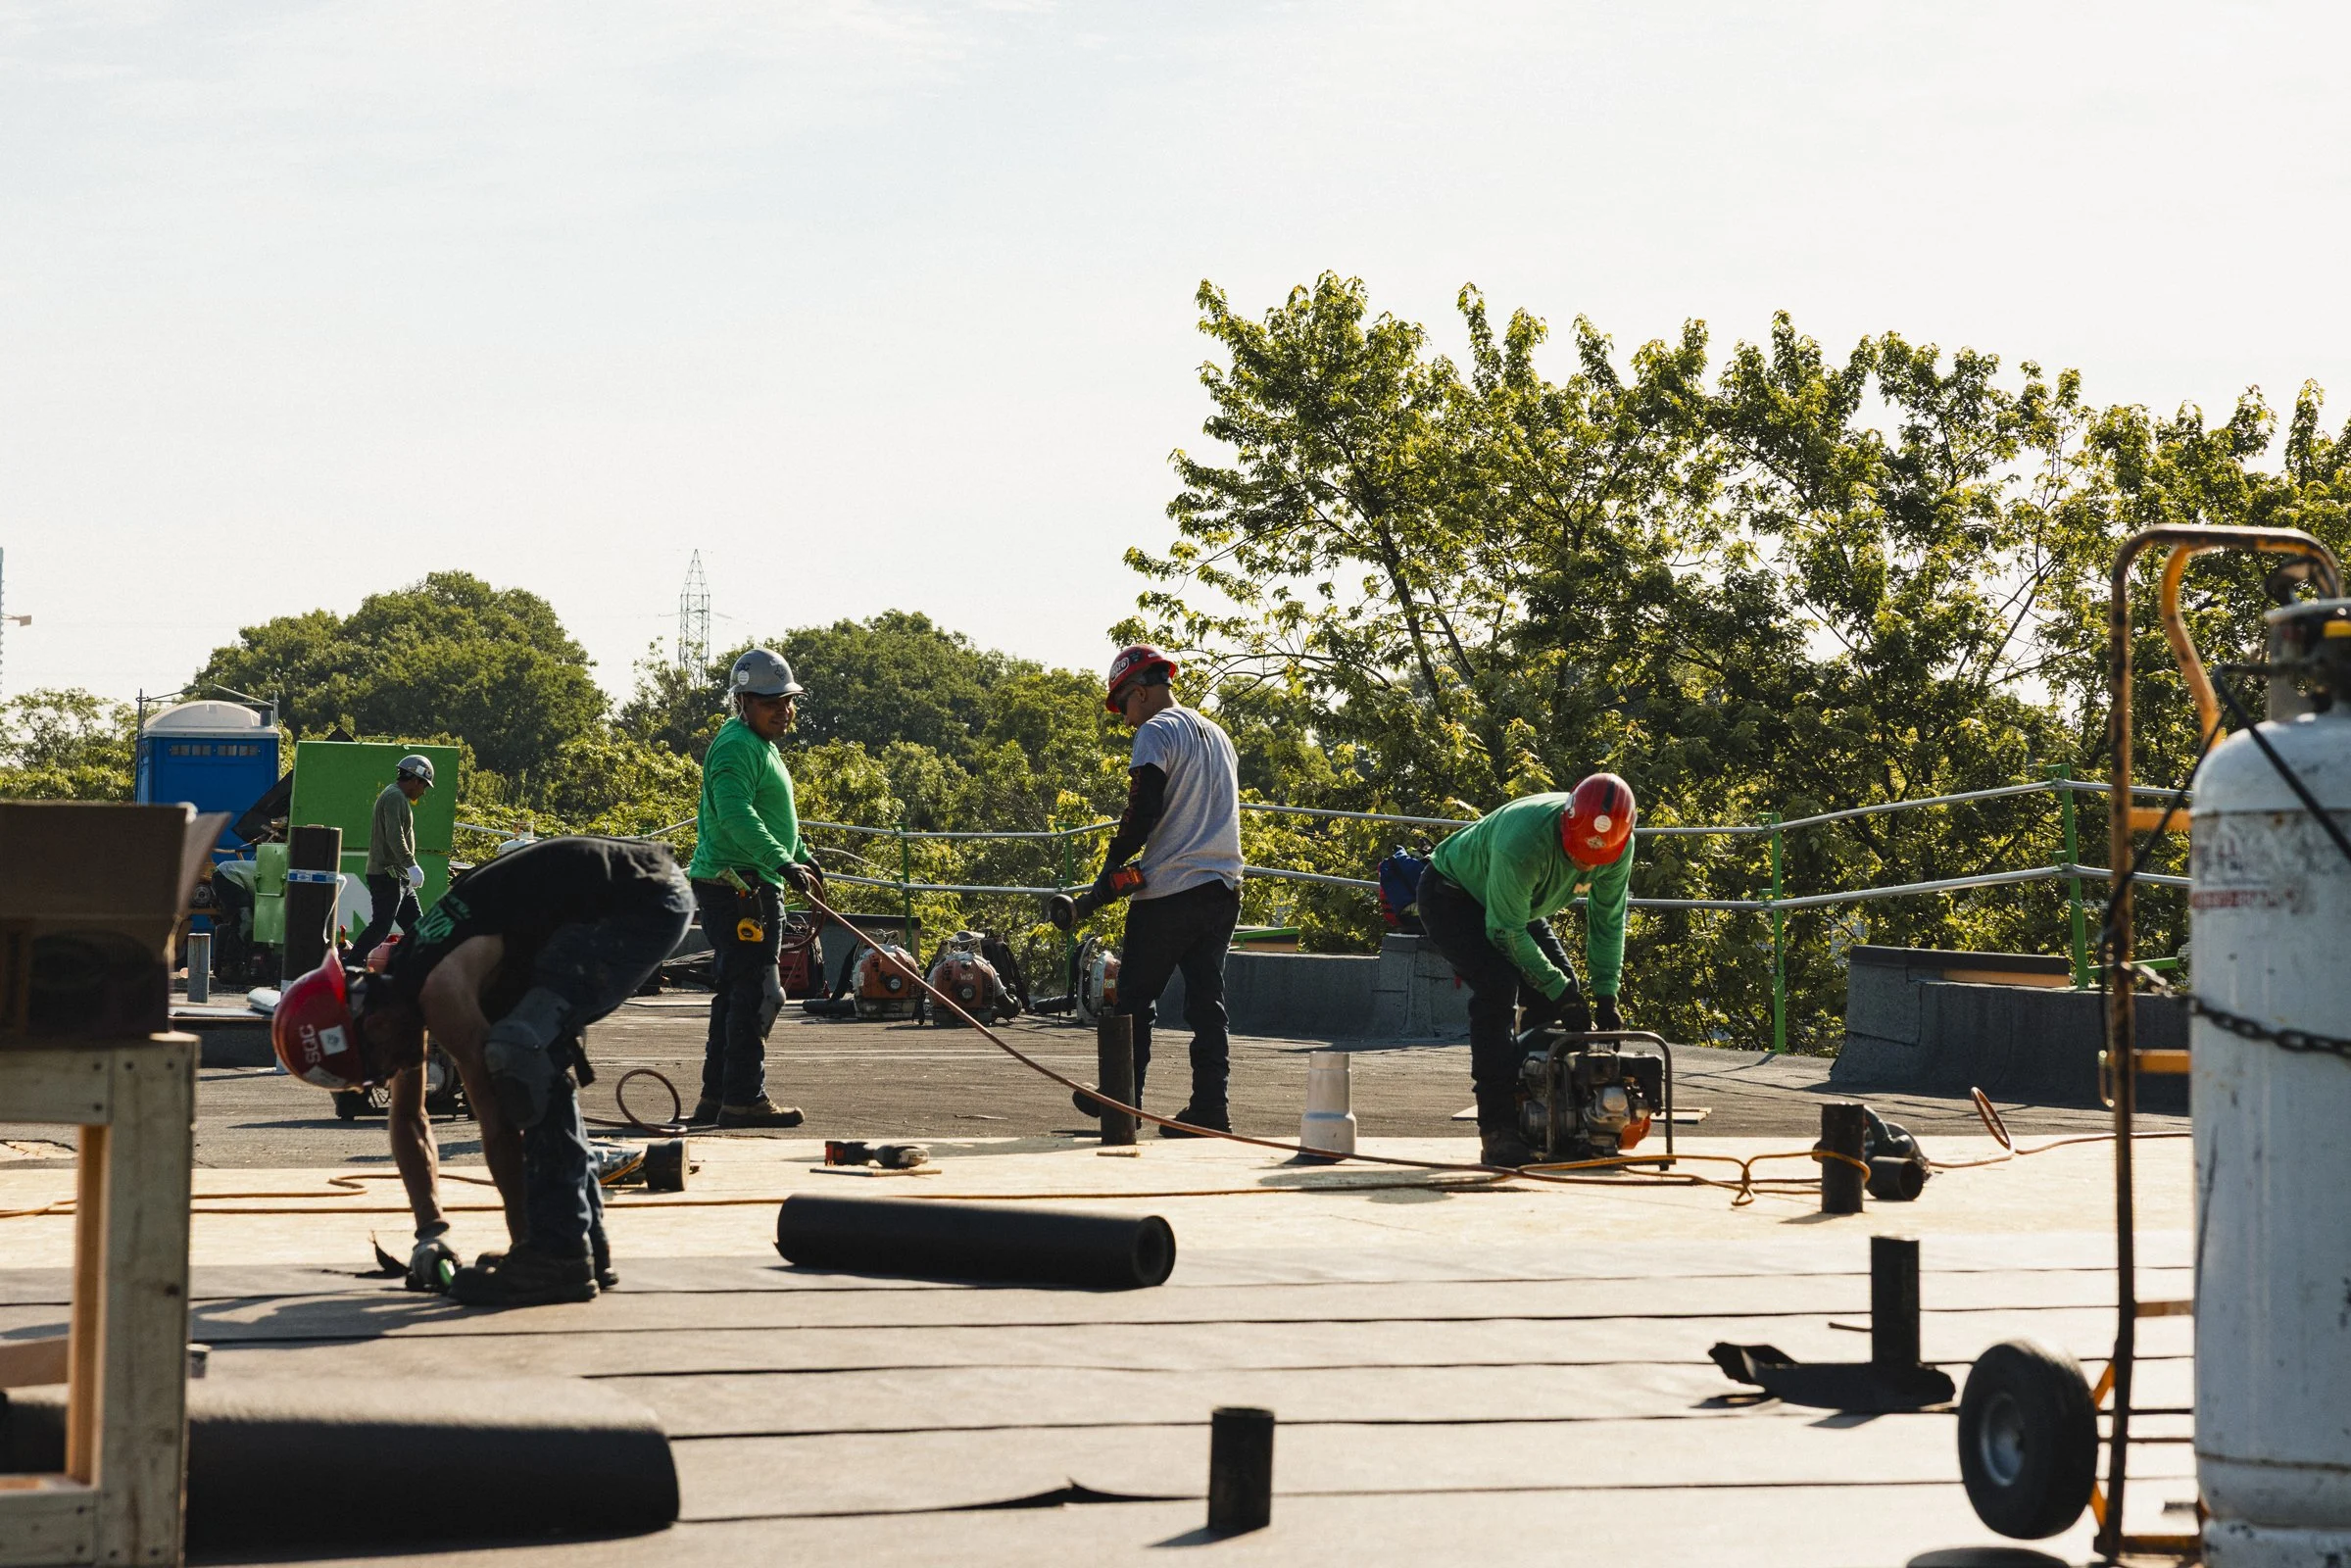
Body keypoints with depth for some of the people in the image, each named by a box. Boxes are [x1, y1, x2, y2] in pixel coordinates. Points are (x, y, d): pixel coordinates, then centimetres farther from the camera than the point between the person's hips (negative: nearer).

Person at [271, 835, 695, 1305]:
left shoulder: (440, 992, -21)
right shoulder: (404, 986, 8)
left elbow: (499, 1125, -16)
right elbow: (408, 1118, 21)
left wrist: (523, 1242, -7)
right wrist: (430, 1230, 18)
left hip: (644, 899, -10)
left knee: (520, 1055, -20)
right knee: (539, 1060, 16)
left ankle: (558, 1256, -16)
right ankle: (589, 1248, 21)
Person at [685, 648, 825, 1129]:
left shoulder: (762, 745, 21)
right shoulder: (736, 747, -14)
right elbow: (736, 814, -29)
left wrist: (804, 856, 33)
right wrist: (785, 864, -35)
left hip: (755, 887, 11)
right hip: (735, 887, -11)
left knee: (737, 992, 15)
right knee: (756, 991, -12)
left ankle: (716, 1097, 22)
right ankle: (743, 1099, -11)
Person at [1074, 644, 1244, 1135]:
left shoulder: (1157, 731, -6)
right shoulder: (1218, 735, 19)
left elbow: (1144, 809, -16)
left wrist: (1114, 865, -6)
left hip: (1169, 891, -7)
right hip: (1224, 884, 7)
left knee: (1136, 996, 4)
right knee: (1207, 998, 6)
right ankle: (1211, 1106, 1)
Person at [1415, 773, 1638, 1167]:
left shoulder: (1618, 847, -20)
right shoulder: (1525, 842, -41)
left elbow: (1608, 920, -5)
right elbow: (1507, 933, -31)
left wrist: (1605, 995, -12)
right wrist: (1559, 990, -26)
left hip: (1520, 904, 8)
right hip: (1452, 895, -8)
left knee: (1562, 991, -4)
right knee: (1499, 987, -26)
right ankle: (1498, 1131, -27)